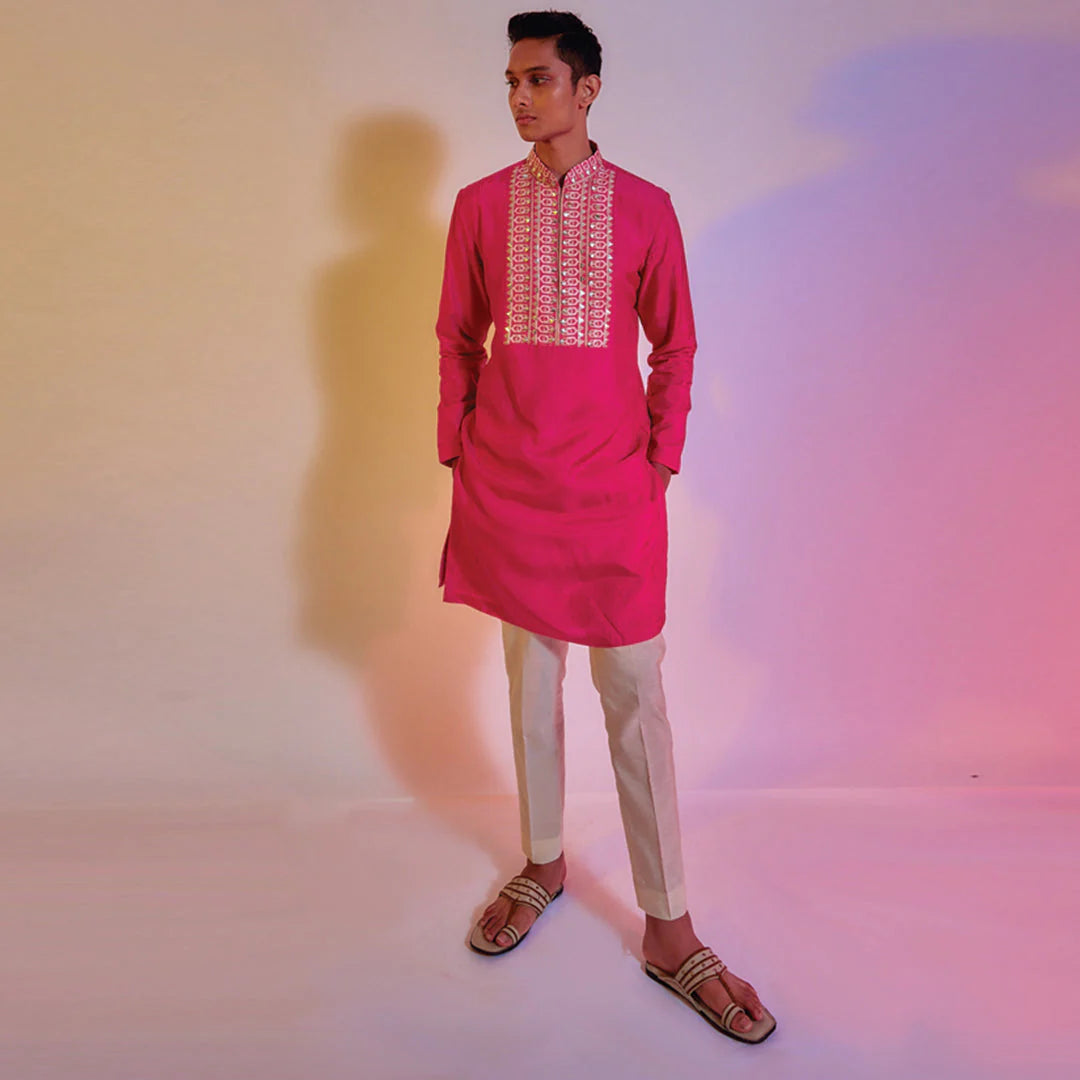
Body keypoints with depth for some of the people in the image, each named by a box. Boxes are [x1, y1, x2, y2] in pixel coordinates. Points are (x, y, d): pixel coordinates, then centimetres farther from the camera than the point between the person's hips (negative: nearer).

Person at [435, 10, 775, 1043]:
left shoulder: (645, 207, 2)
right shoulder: (480, 204, 7)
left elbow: (674, 347, 6)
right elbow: (457, 339, 11)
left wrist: (661, 459, 1)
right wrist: (456, 452, 8)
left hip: (611, 483, -2)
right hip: (506, 479, 2)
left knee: (633, 693, 0)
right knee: (529, 675, 12)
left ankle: (669, 930, 9)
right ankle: (543, 863, 31)